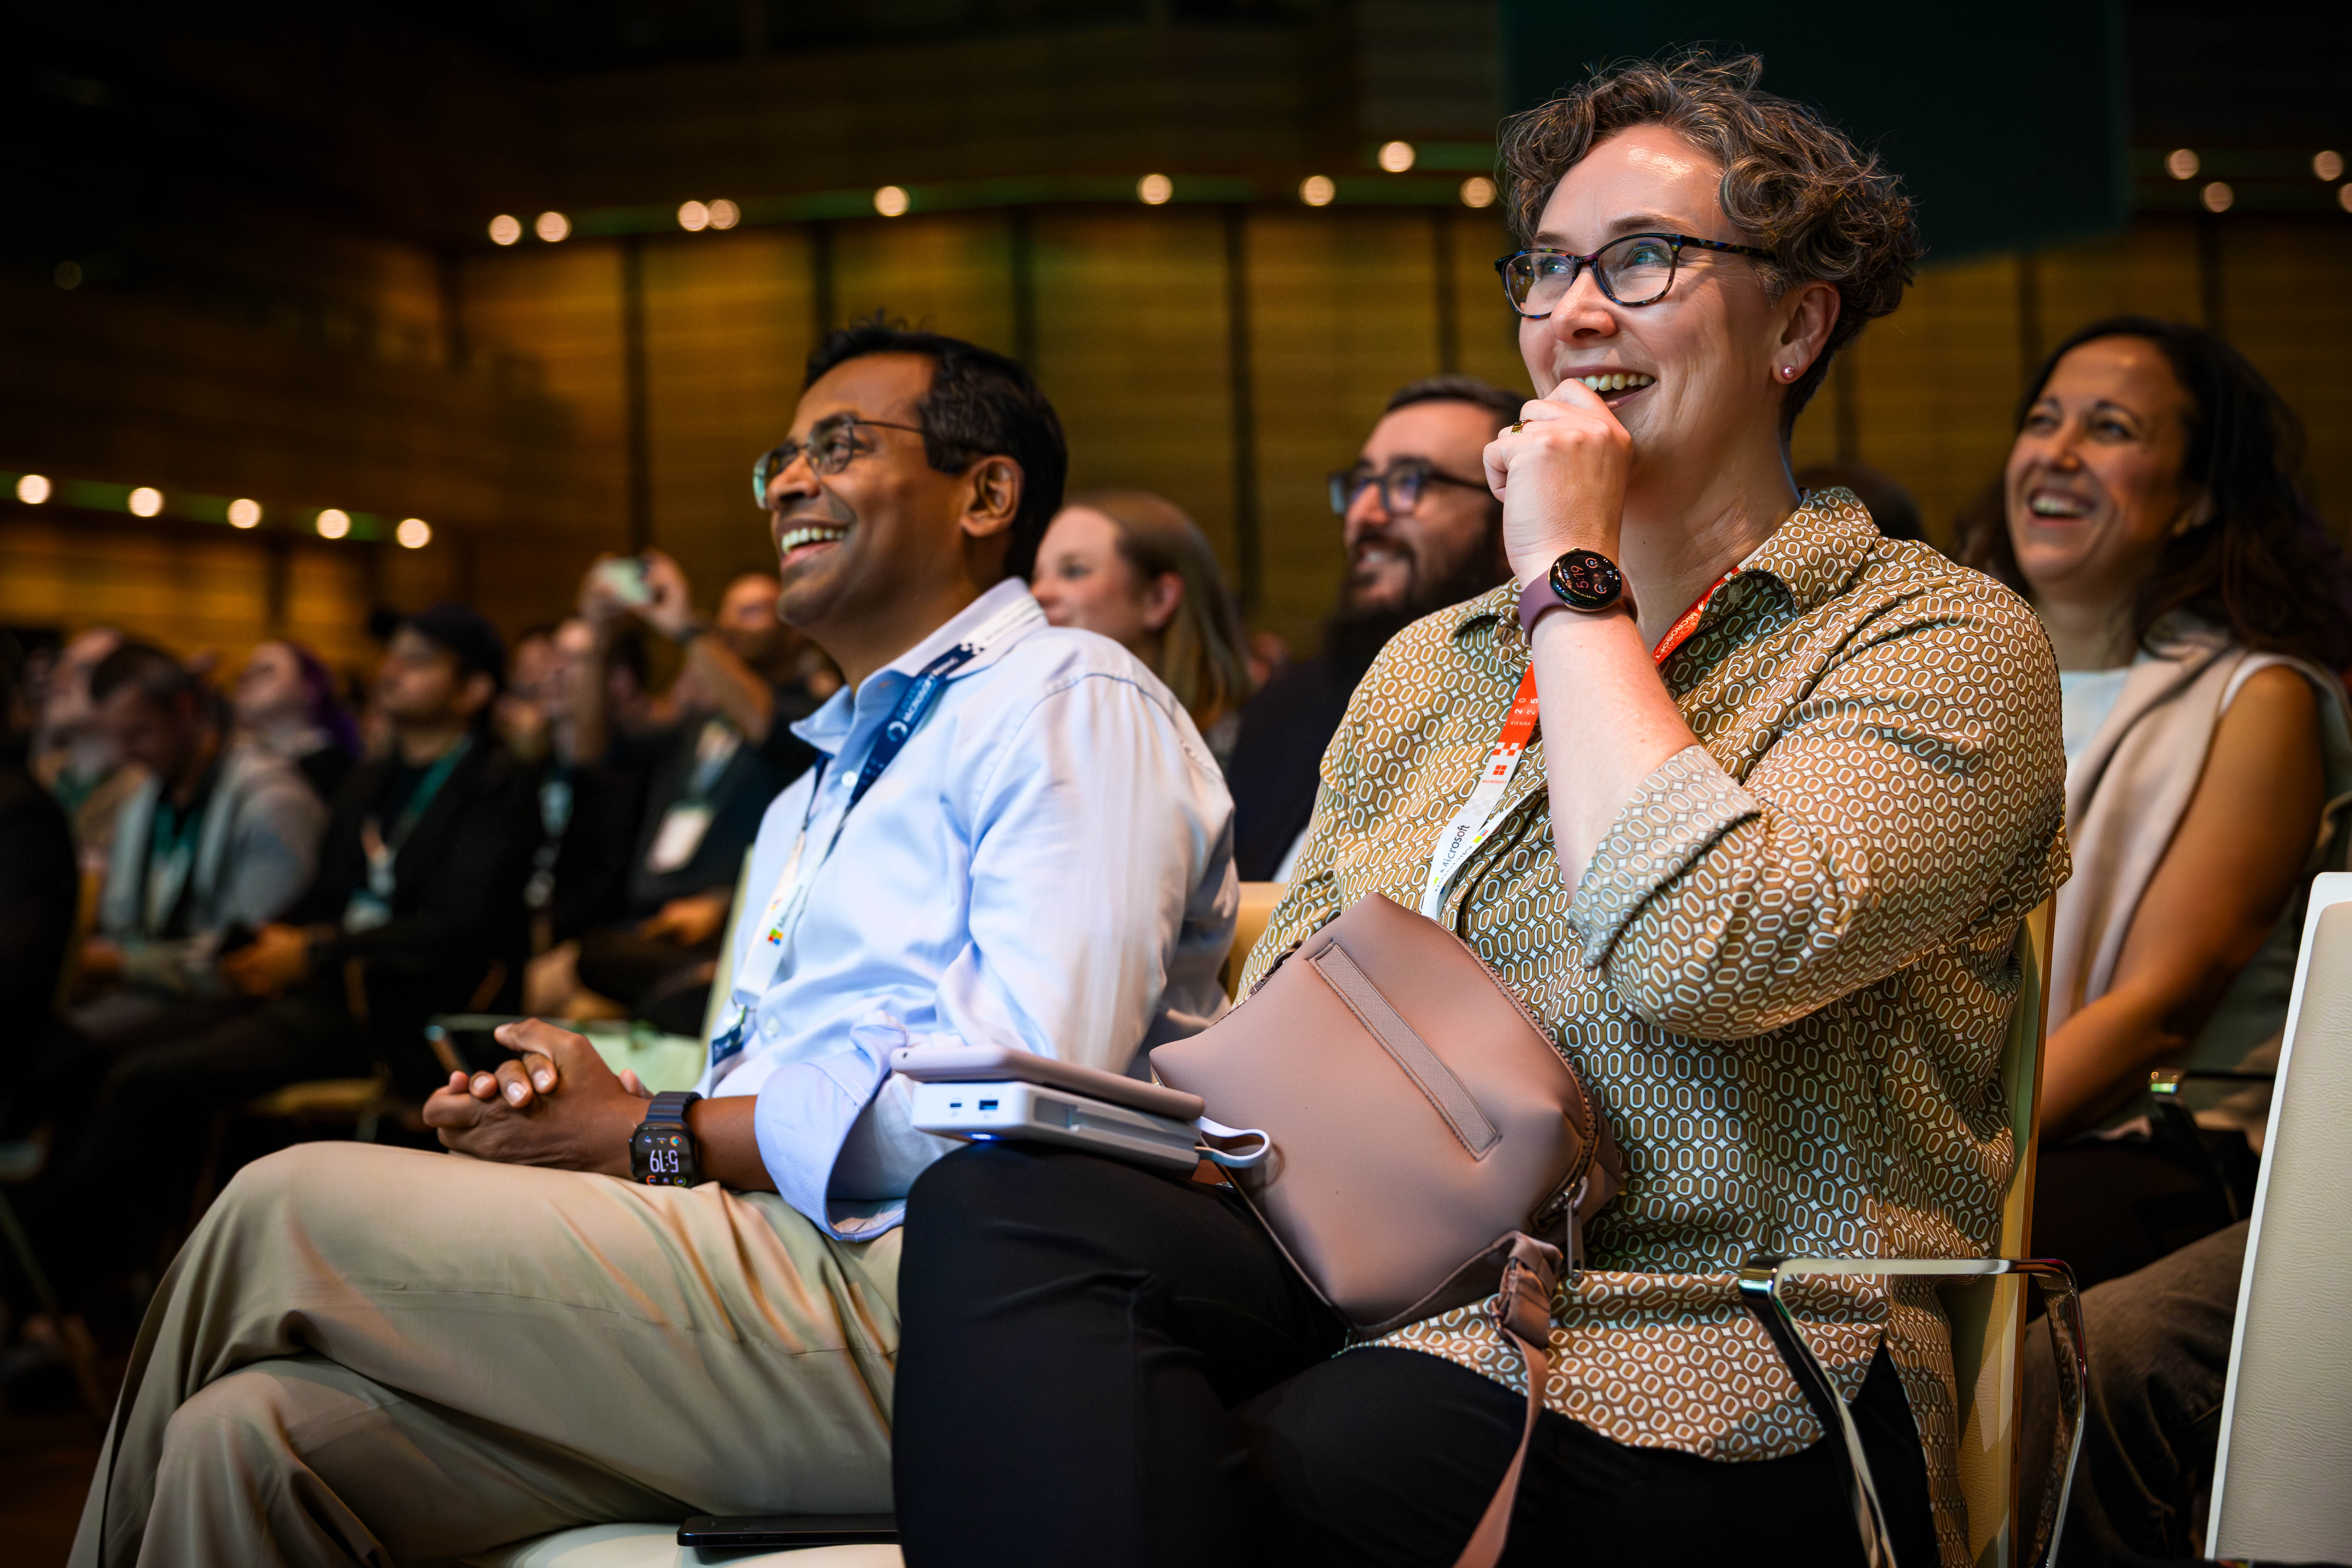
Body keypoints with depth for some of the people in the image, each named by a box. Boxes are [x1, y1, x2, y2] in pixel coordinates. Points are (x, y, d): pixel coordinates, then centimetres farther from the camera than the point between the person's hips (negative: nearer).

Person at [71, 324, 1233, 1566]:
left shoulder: (1072, 704, -2)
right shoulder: (803, 806, 29)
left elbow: (1028, 1090, -16)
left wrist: (638, 1131, -8)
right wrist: (553, 1102, -2)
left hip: (913, 1295, -8)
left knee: (288, 1212, -12)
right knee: (253, 1438, -13)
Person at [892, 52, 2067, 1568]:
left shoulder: (1940, 642, 1)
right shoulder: (1426, 667, 21)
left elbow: (1702, 954, -19)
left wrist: (1570, 580, -7)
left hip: (1696, 1384, -6)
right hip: (1375, 1281, 6)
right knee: (1004, 1199, -26)